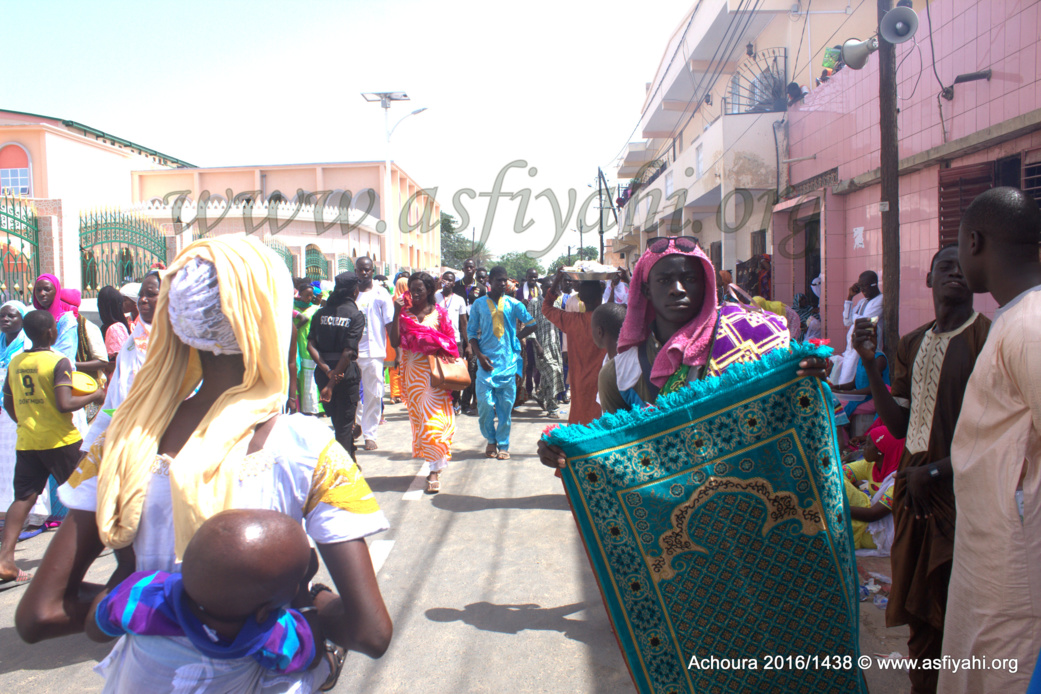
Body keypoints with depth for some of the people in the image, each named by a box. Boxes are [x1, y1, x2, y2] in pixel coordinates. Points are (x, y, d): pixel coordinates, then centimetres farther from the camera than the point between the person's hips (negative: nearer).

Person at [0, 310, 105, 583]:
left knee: (23, 497, 7)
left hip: (26, 441, 5)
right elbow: (65, 405, -21)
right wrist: (93, 396, -7)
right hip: (59, 440, -5)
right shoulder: (59, 362, -13)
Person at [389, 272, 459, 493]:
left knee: (434, 418, -9)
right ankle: (432, 462, 19)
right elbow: (395, 342, -6)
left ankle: (435, 470, -7)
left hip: (434, 372, -3)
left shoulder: (439, 313, 3)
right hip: (412, 373, 3)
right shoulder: (404, 313, 6)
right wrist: (397, 313, -10)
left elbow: (451, 342, 4)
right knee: (417, 417, 7)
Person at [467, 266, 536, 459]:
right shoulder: (479, 304, 5)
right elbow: (471, 331, 6)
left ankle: (503, 445, 14)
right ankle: (491, 440, 17)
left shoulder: (513, 304, 6)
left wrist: (516, 338, 3)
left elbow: (531, 324, 13)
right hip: (487, 361, 0)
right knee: (485, 403, -6)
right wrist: (479, 355, -6)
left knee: (506, 405, 3)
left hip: (508, 362, 1)